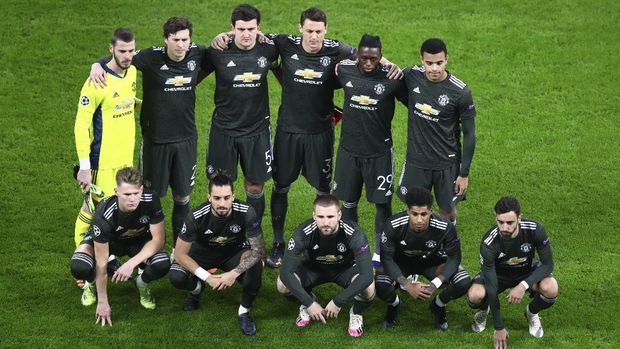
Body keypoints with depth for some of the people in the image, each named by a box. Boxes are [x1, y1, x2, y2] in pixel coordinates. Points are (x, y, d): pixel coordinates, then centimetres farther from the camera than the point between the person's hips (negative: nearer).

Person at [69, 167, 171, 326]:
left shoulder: (150, 200, -31)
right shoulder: (104, 214, -36)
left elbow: (158, 239, -22)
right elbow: (101, 263, -30)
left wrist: (131, 263, -35)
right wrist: (102, 303, -27)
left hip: (139, 240, 2)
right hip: (106, 241, -2)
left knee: (162, 265, -30)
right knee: (79, 268, -32)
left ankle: (142, 283, 7)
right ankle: (92, 283, 7)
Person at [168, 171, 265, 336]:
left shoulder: (245, 212, -29)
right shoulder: (196, 217, -28)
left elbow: (258, 249, -23)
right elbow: (180, 254, -21)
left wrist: (234, 273, -36)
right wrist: (207, 277, -29)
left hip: (234, 251, 0)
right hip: (204, 251, 1)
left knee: (254, 271, -34)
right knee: (176, 277, -27)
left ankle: (244, 311, -4)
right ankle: (197, 288, 12)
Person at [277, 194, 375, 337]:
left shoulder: (353, 233, -34)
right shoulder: (303, 233, -32)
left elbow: (367, 275, -37)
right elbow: (286, 272, -32)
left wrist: (337, 302, -37)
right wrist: (310, 304, -36)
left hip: (345, 268, -1)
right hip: (313, 268, 1)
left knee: (368, 288, -34)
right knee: (283, 284, -28)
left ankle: (356, 313, 2)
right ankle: (306, 306, 7)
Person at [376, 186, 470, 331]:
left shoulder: (445, 228, -30)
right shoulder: (394, 225, -32)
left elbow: (454, 258, -18)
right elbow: (386, 258, -23)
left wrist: (435, 284, -34)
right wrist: (407, 285, -36)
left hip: (432, 262, 1)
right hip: (401, 262, -1)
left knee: (464, 283, -26)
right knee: (380, 285, -33)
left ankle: (438, 305, 9)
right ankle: (394, 305, 7)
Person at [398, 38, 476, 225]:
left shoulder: (460, 92, -17)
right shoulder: (412, 76, -10)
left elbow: (469, 134, -9)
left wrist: (464, 173, -8)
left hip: (447, 164, -2)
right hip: (416, 160, 2)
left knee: (447, 210, 13)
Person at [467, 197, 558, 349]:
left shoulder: (535, 229, -30)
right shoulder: (488, 243, -33)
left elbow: (548, 264, -19)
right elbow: (491, 287, -29)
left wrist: (523, 285, -36)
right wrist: (499, 328, -26)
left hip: (528, 272, 1)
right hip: (498, 274, -1)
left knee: (551, 289, -31)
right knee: (475, 295, -32)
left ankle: (531, 313, 5)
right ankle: (483, 311, 8)